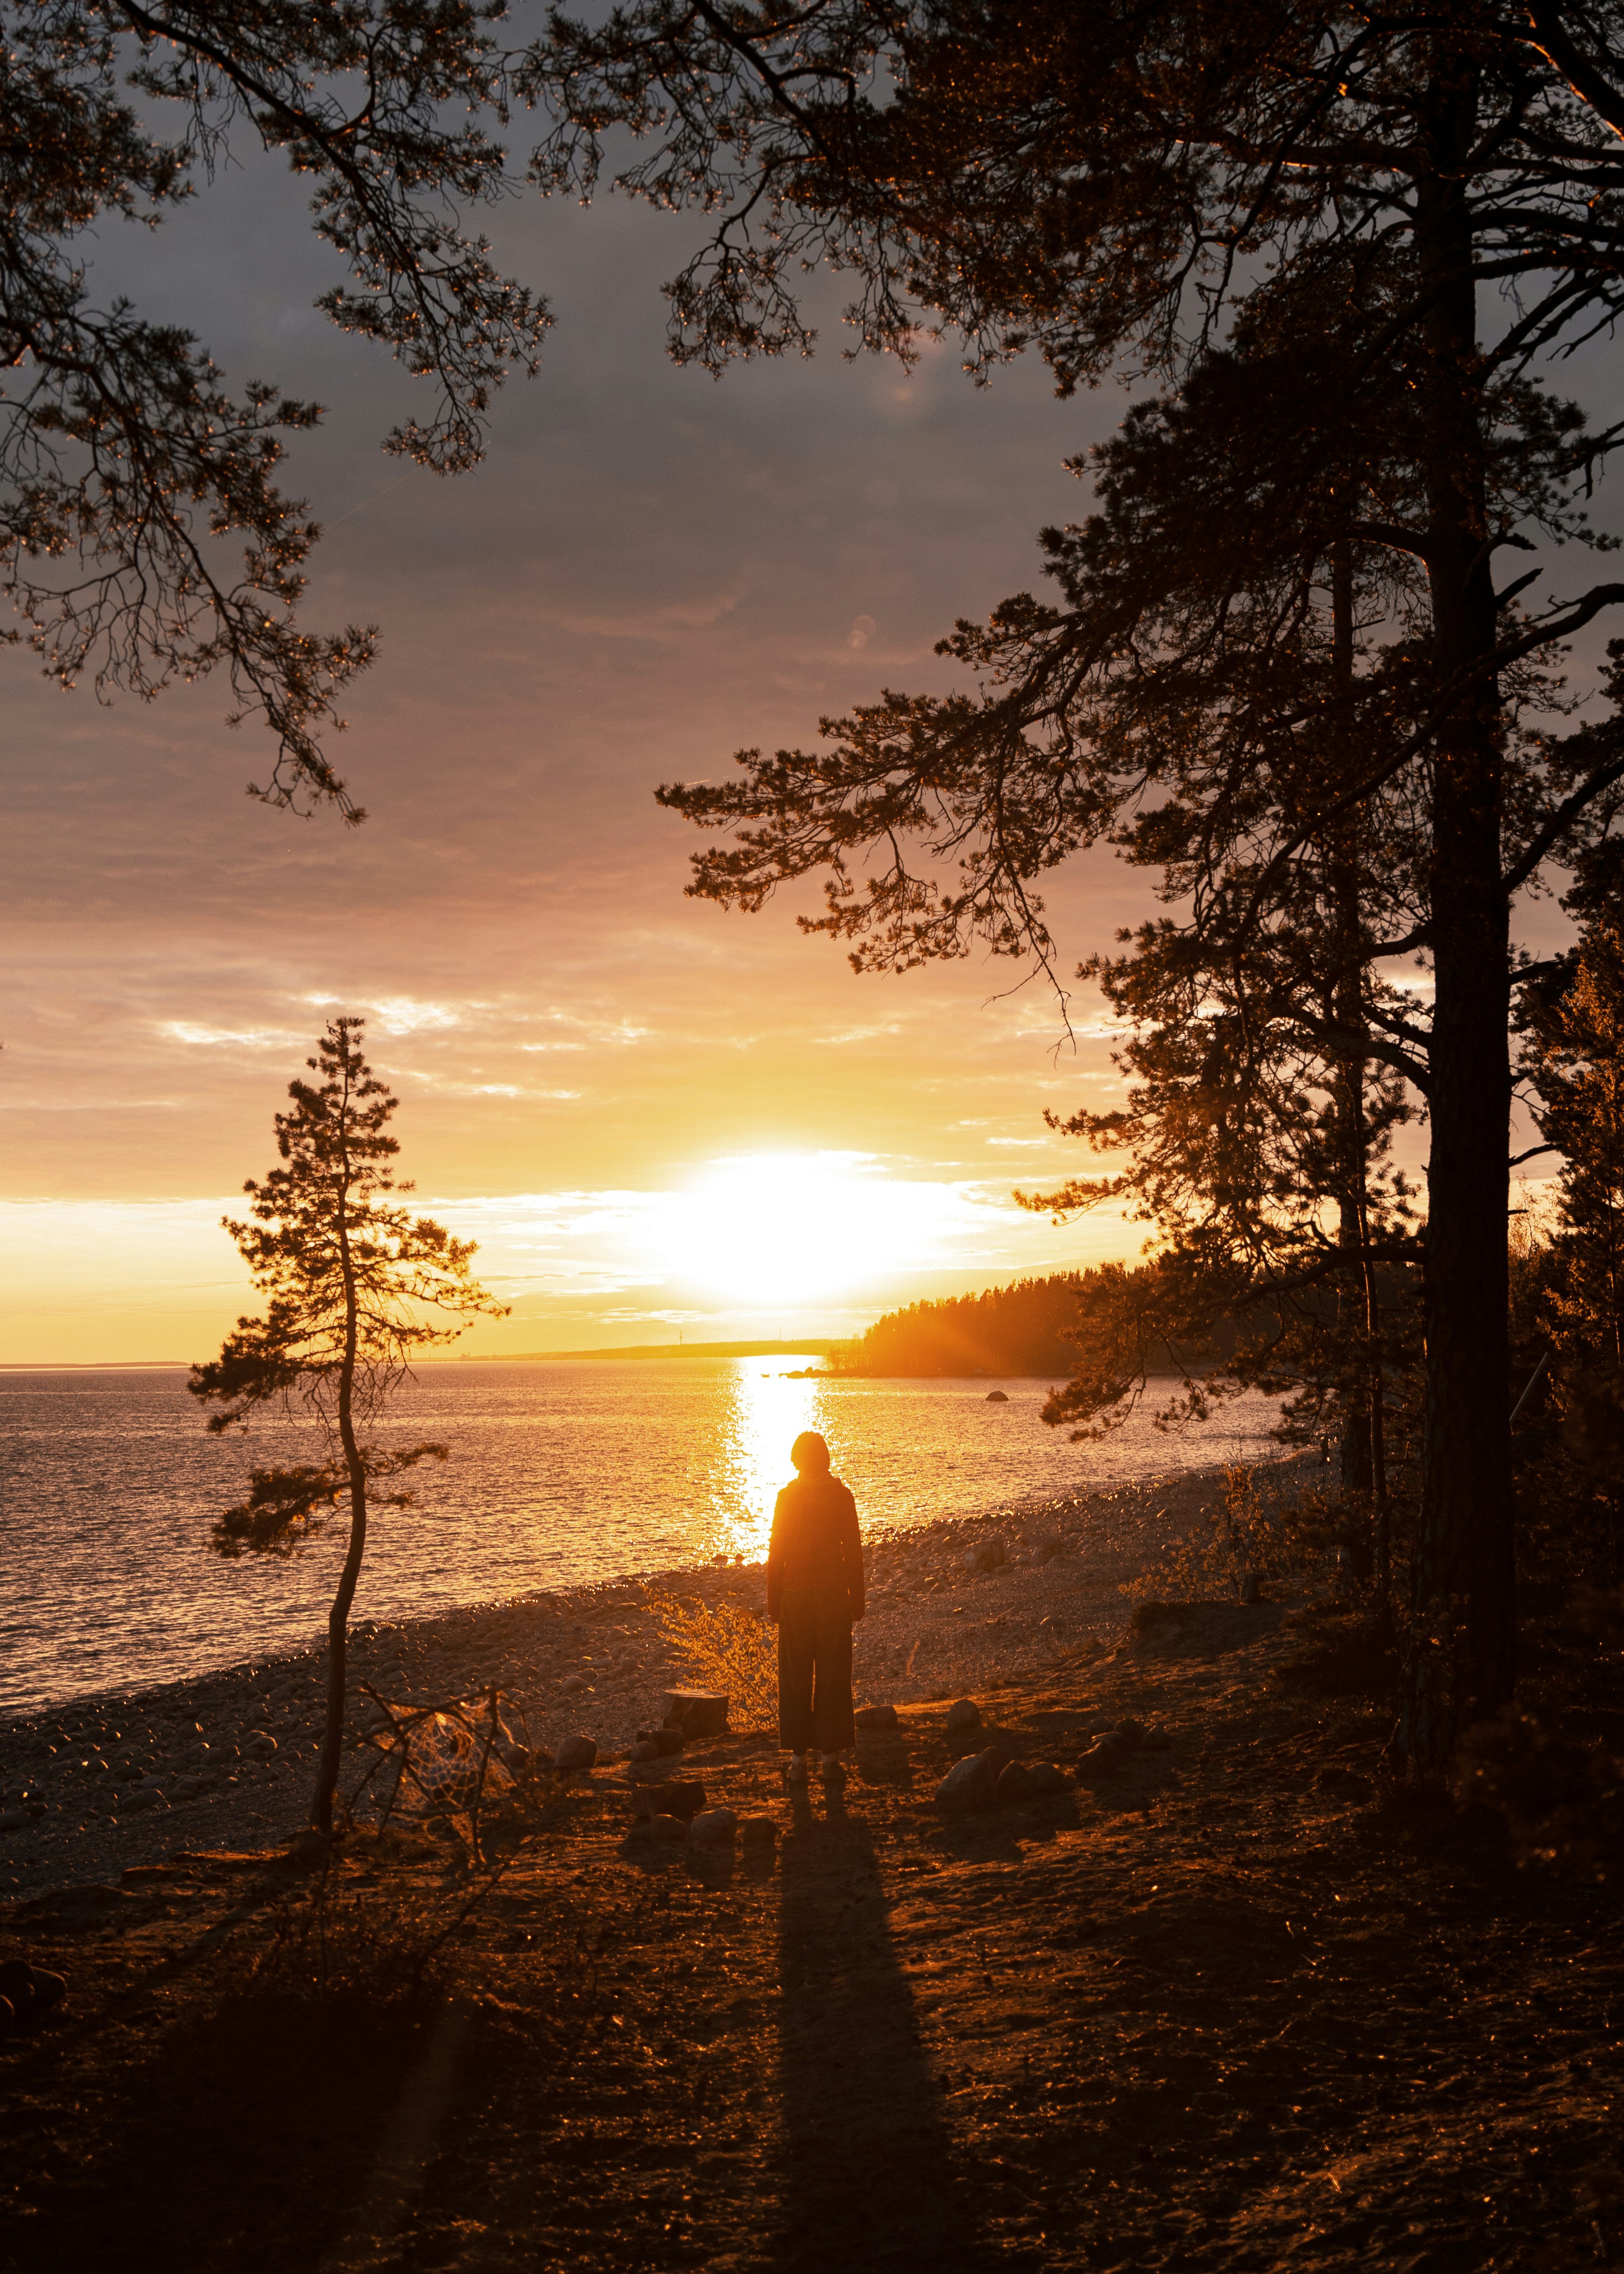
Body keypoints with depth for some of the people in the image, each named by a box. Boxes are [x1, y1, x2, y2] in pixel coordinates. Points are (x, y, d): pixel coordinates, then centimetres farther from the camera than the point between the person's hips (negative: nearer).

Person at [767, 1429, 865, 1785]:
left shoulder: (787, 1498, -4)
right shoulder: (841, 1496, -2)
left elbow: (776, 1554, -2)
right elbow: (853, 1552, 0)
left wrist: (774, 1603, 4)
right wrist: (857, 1599, 8)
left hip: (795, 1596, 0)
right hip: (834, 1595, 0)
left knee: (794, 1678, 7)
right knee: (832, 1677, 7)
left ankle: (798, 1756, 7)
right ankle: (831, 1754, 8)